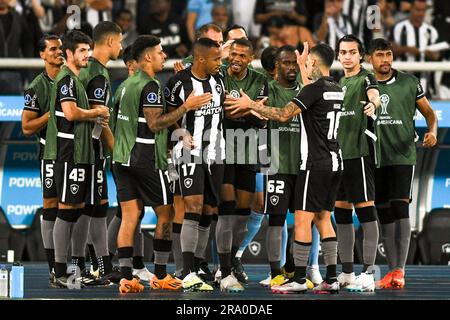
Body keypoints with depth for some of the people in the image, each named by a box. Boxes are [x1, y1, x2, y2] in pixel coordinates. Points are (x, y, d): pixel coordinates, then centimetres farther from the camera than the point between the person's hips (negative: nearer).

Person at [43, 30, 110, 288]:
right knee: (67, 208, -9)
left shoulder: (75, 79, 20)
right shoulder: (66, 78, -12)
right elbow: (71, 113, -23)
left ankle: (71, 265, 16)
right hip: (69, 153, -10)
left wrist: (95, 119, 9)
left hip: (80, 153, 10)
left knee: (77, 208, 12)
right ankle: (60, 272, -8)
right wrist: (97, 112, -9)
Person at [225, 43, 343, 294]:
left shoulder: (315, 89, -13)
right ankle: (332, 278, 7)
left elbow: (284, 115, -16)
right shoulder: (337, 90, 13)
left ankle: (299, 279, -7)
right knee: (323, 219, 11)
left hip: (316, 164, -8)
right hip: (334, 162, 9)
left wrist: (251, 105, -5)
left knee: (303, 218, -6)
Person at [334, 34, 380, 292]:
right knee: (341, 213, 11)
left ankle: (368, 274, -10)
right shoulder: (338, 82, 17)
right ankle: (347, 273, 19)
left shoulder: (366, 78, -4)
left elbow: (375, 96, -25)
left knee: (366, 211, -9)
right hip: (338, 154, 8)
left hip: (359, 152, -8)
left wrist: (373, 103, -51)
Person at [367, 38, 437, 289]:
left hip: (403, 157, -2)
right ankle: (392, 271, 11)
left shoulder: (409, 82, 3)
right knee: (384, 214, 5)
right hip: (375, 159, 2)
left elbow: (428, 112, 11)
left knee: (400, 208, -14)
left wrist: (432, 132, -8)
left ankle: (399, 271, -16)